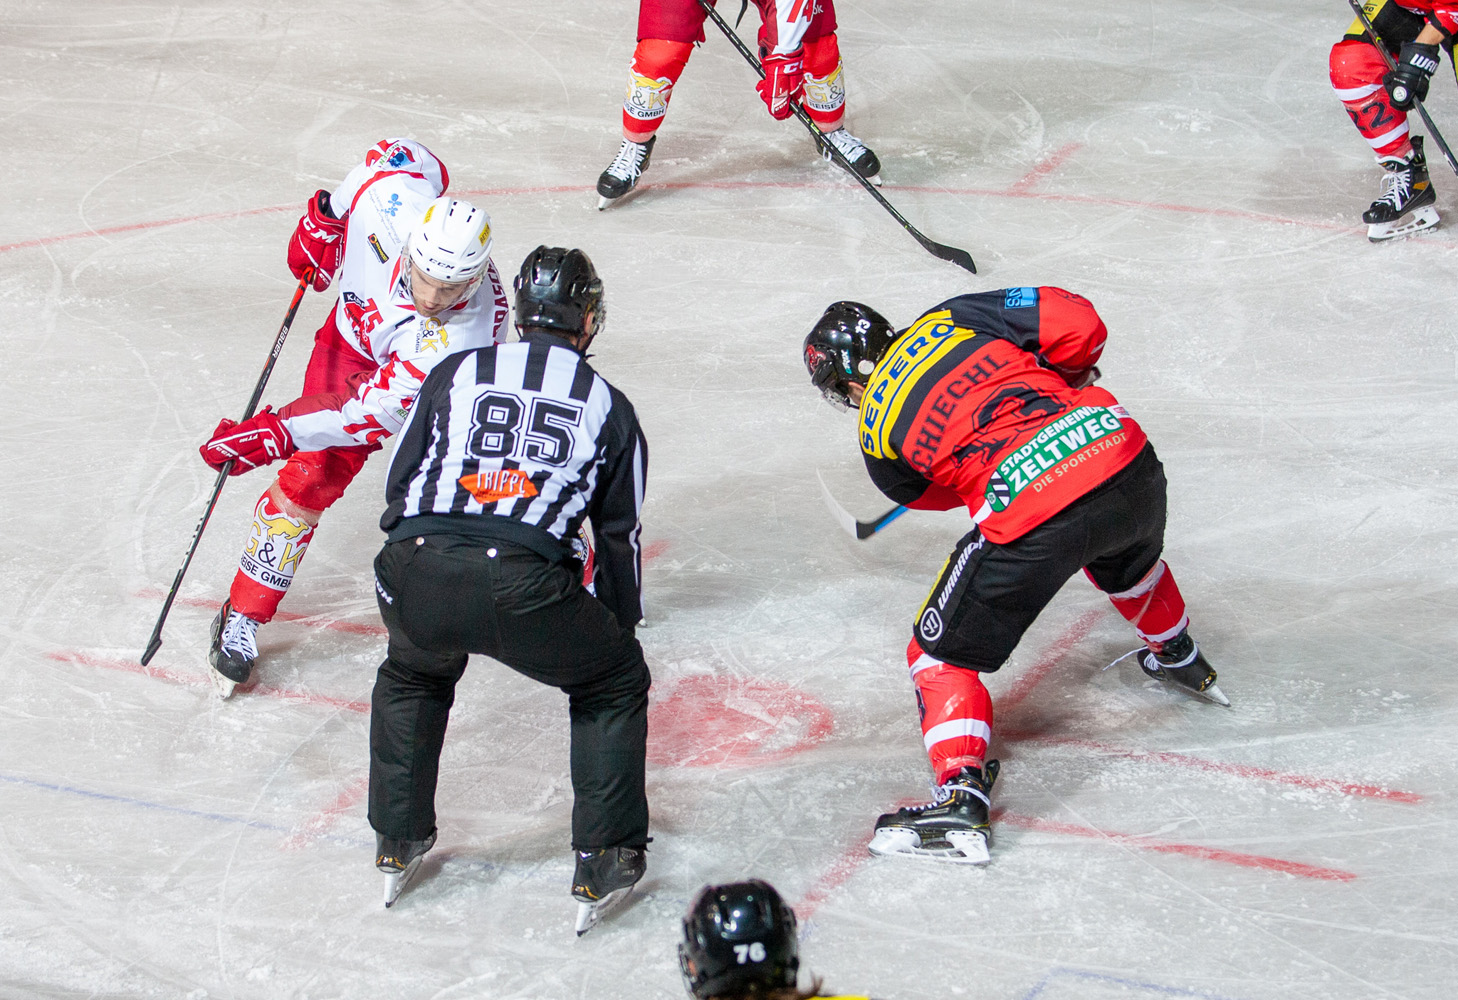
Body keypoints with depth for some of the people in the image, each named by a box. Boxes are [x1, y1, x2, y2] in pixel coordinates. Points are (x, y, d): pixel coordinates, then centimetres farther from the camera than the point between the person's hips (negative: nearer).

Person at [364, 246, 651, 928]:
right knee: (615, 685, 24)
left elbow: (399, 488, 22)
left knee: (412, 675, 36)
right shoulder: (609, 407, 21)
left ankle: (398, 846, 37)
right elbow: (619, 536, 25)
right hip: (528, 587, -2)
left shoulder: (454, 373, 22)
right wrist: (622, 623, 39)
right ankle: (602, 868, 19)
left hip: (418, 568, 2)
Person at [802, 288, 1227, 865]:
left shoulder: (878, 433, 11)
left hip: (1032, 520, -5)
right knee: (1127, 559, 41)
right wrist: (1069, 377, 28)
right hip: (1126, 459, 5)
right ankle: (1180, 661, 64)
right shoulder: (951, 320, 14)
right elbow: (1076, 322, 7)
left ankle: (962, 798, -5)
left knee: (943, 654, 11)